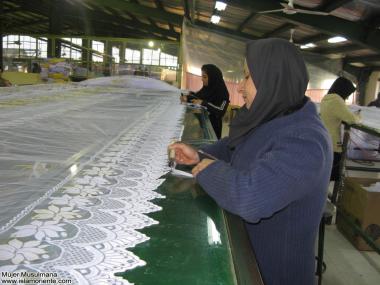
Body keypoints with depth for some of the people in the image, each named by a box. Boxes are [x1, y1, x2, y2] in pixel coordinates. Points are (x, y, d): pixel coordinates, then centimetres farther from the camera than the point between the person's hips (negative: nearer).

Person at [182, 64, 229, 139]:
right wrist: (187, 97, -1)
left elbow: (221, 111, -26)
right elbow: (197, 96, 19)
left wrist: (203, 103, -26)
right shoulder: (206, 89, 3)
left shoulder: (222, 92, -15)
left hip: (213, 126, -6)